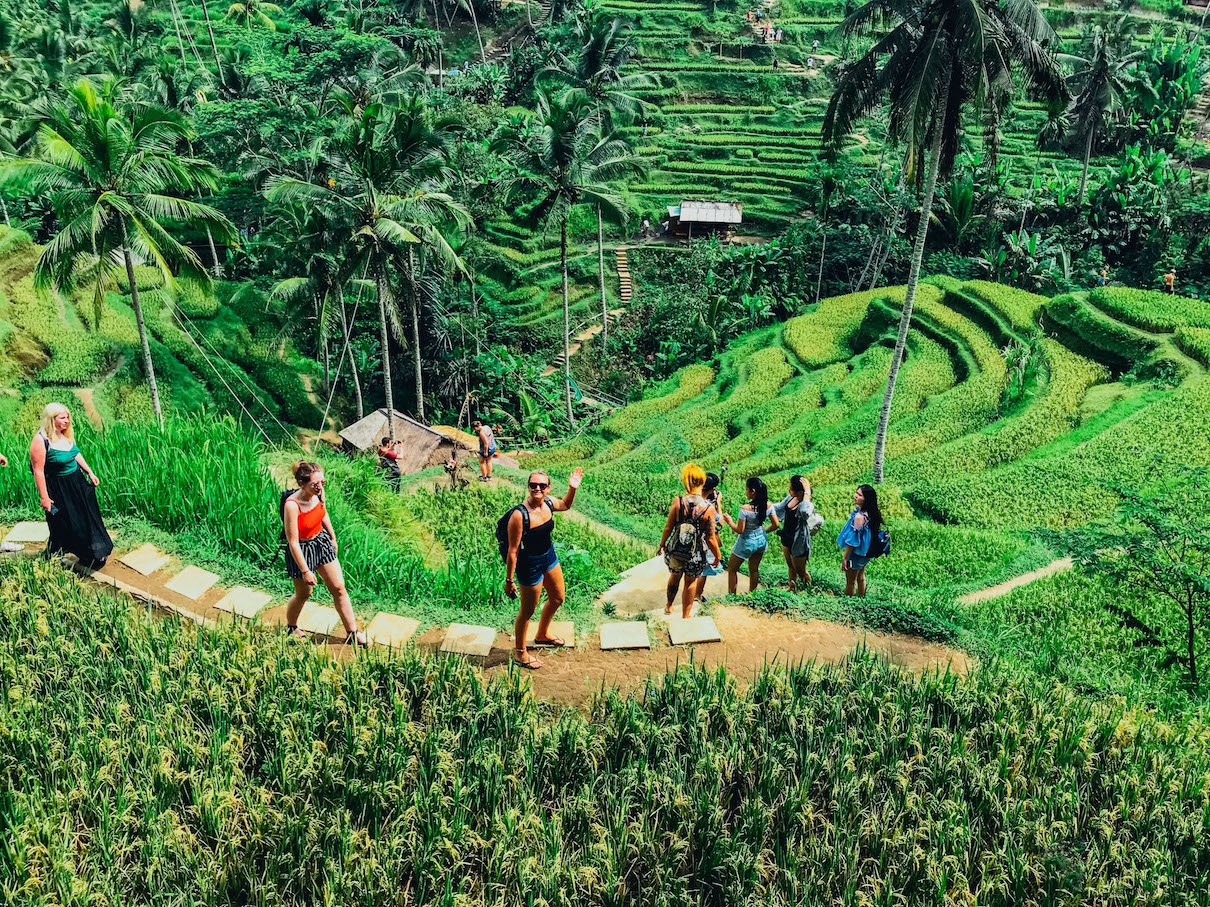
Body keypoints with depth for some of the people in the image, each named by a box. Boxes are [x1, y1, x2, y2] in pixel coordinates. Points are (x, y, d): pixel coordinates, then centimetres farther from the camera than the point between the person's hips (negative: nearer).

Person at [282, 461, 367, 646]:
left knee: (339, 588, 8)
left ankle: (353, 633, 19)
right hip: (302, 550, -6)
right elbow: (293, 542, -25)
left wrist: (333, 538, 21)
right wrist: (305, 571, -20)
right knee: (303, 594, 15)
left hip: (321, 541, 6)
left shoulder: (318, 493, -13)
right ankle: (291, 628, 45)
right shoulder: (292, 505, -32)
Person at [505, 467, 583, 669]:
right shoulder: (519, 515, -31)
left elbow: (565, 505, 16)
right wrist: (509, 580, -18)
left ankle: (542, 635, 53)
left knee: (558, 597, 27)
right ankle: (520, 653, 33)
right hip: (529, 565, -8)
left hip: (549, 557, 8)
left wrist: (572, 488, -2)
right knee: (528, 611, 10)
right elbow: (513, 550, -24)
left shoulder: (548, 502, -10)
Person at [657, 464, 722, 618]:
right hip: (696, 556, -2)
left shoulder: (677, 502, -17)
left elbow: (668, 528, -8)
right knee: (691, 583, 23)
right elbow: (710, 538, -13)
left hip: (675, 552, 2)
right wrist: (718, 555, 4)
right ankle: (685, 616, 38)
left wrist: (662, 544, 10)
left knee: (674, 577, 30)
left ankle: (669, 606, 51)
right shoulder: (709, 508, -20)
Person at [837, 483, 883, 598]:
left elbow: (853, 541, -26)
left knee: (850, 582, 10)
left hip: (856, 554, -8)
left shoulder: (859, 517, -31)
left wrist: (844, 558, -18)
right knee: (860, 578, 25)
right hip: (865, 553, 8)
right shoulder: (871, 513, -6)